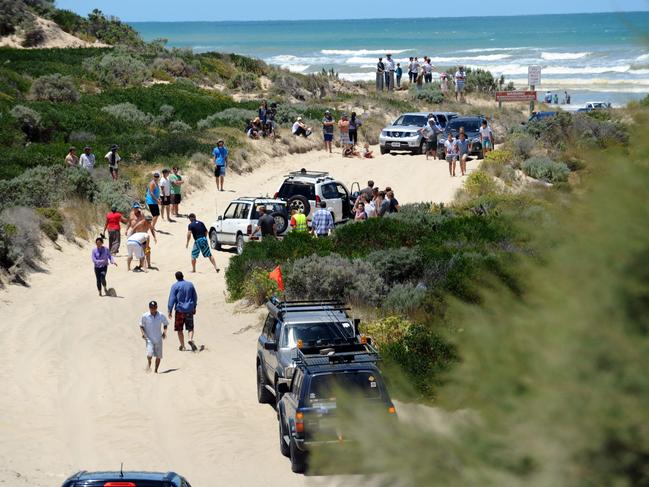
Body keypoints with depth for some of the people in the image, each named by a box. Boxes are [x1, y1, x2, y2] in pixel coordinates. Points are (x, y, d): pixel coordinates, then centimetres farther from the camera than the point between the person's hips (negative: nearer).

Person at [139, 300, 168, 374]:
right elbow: (141, 326, 6)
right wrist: (143, 333, -10)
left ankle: (156, 370, 21)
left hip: (158, 339, 2)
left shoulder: (161, 316, -2)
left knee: (159, 356, 5)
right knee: (149, 353, -21)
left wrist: (164, 332, -3)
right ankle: (149, 364, 7)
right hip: (149, 338, -2)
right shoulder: (145, 316, -6)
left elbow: (165, 324, 13)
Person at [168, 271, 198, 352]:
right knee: (190, 328, 9)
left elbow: (172, 299, -9)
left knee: (179, 329, 9)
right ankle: (191, 339, -18)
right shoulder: (190, 284, 6)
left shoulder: (175, 286, -7)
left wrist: (169, 311, -4)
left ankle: (182, 345, 8)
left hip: (180, 310, -3)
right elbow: (195, 297, 14)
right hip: (190, 310, 3)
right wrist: (194, 308, 26)